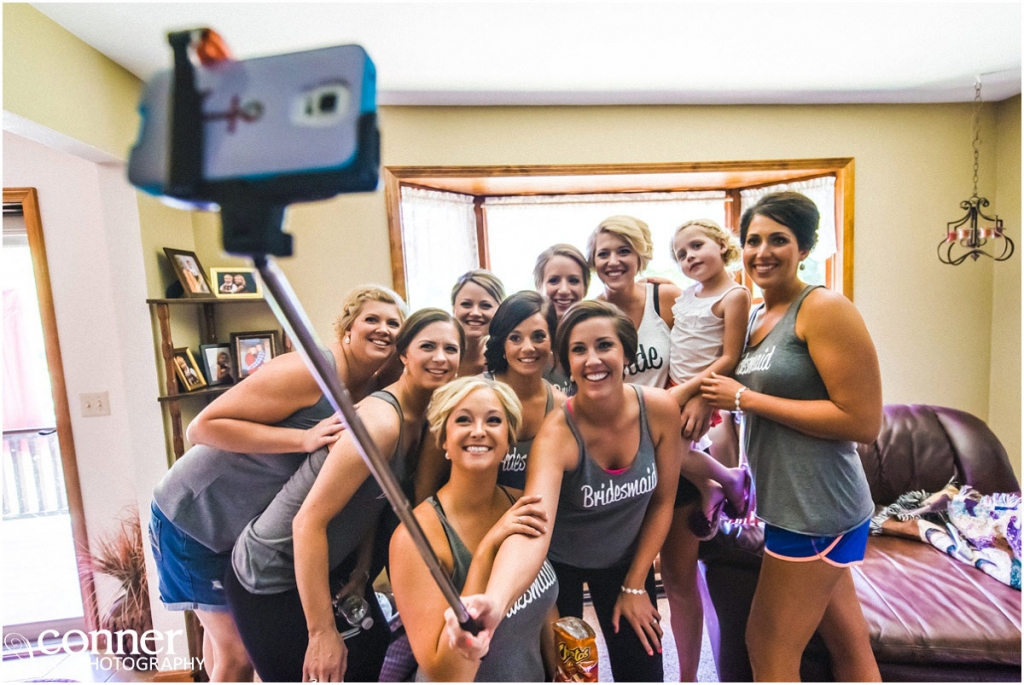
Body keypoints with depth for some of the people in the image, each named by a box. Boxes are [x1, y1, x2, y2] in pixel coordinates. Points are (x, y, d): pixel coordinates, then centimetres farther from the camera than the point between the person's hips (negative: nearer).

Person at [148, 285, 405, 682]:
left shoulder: (375, 392, -5)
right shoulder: (309, 371, -30)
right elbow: (202, 428, -29)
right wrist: (303, 438, -37)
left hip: (254, 524, 7)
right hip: (197, 516, -7)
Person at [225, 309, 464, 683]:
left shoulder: (422, 420, -4)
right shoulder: (381, 420, -30)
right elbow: (308, 521, -29)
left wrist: (363, 570, 0)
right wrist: (322, 633, -24)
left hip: (335, 565, 8)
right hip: (272, 578, -7)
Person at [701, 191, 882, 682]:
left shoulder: (823, 308, -14)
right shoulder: (757, 316, 11)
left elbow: (863, 421, -19)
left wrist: (745, 398, -18)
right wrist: (709, 393, 5)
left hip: (814, 508, -8)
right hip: (789, 503, 8)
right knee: (849, 645, 22)